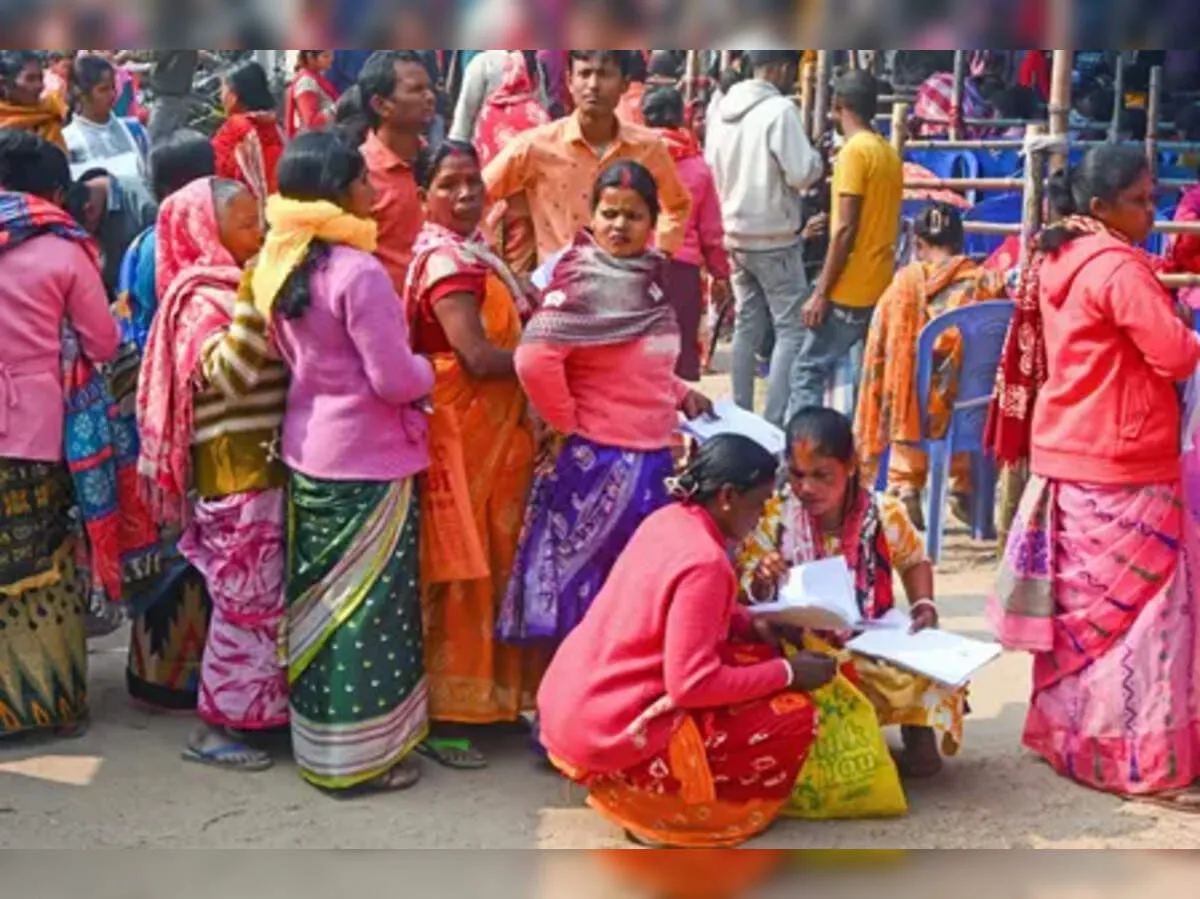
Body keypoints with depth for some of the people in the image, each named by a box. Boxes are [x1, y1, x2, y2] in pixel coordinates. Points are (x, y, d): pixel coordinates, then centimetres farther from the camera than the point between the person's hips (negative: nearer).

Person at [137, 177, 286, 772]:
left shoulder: (232, 289, 14)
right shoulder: (203, 298, -14)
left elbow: (272, 363, 22)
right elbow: (231, 373, -30)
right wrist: (253, 300, -34)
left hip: (261, 461, 9)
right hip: (234, 465, -9)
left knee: (260, 594, 15)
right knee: (246, 598, -5)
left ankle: (252, 706, 25)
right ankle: (212, 729, 4)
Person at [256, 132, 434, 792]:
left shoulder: (280, 265, 2)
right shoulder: (359, 272, -22)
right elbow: (396, 379, -20)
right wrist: (427, 370, 0)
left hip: (308, 451, 8)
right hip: (368, 461, -7)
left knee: (320, 599, 17)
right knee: (368, 603, 4)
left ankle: (317, 737, 29)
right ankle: (363, 755, 14)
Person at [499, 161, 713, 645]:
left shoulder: (648, 277, 9)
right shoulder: (583, 280, -15)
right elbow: (533, 359, -27)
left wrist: (680, 394, 8)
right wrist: (567, 425, -16)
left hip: (653, 459, 8)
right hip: (599, 462, -8)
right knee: (590, 595, 3)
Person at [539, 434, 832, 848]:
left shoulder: (668, 519, 4)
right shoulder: (705, 564, -22)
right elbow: (692, 684, -23)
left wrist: (754, 623, 6)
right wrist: (788, 673, -13)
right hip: (609, 735, -9)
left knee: (758, 656, 15)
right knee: (794, 715, -5)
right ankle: (658, 812, 0)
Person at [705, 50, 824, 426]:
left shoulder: (722, 108, 6)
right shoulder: (780, 109, -17)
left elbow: (713, 171, 15)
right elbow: (802, 174, -19)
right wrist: (819, 160, 0)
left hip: (736, 234, 7)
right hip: (775, 239, -7)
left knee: (747, 326, 15)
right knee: (790, 329, -1)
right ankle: (774, 423, -6)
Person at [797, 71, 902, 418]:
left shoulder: (854, 151, -13)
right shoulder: (890, 153, 12)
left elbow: (847, 229, -18)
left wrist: (821, 292, -16)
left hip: (850, 290, -8)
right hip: (881, 286, 8)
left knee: (810, 370, -6)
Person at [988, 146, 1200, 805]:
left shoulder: (1057, 260, 11)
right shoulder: (1118, 266, -17)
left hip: (1068, 457, 9)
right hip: (1121, 468, -9)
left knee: (1080, 605, 16)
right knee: (1136, 610, -2)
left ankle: (1069, 736, 25)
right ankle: (1144, 765, 3)